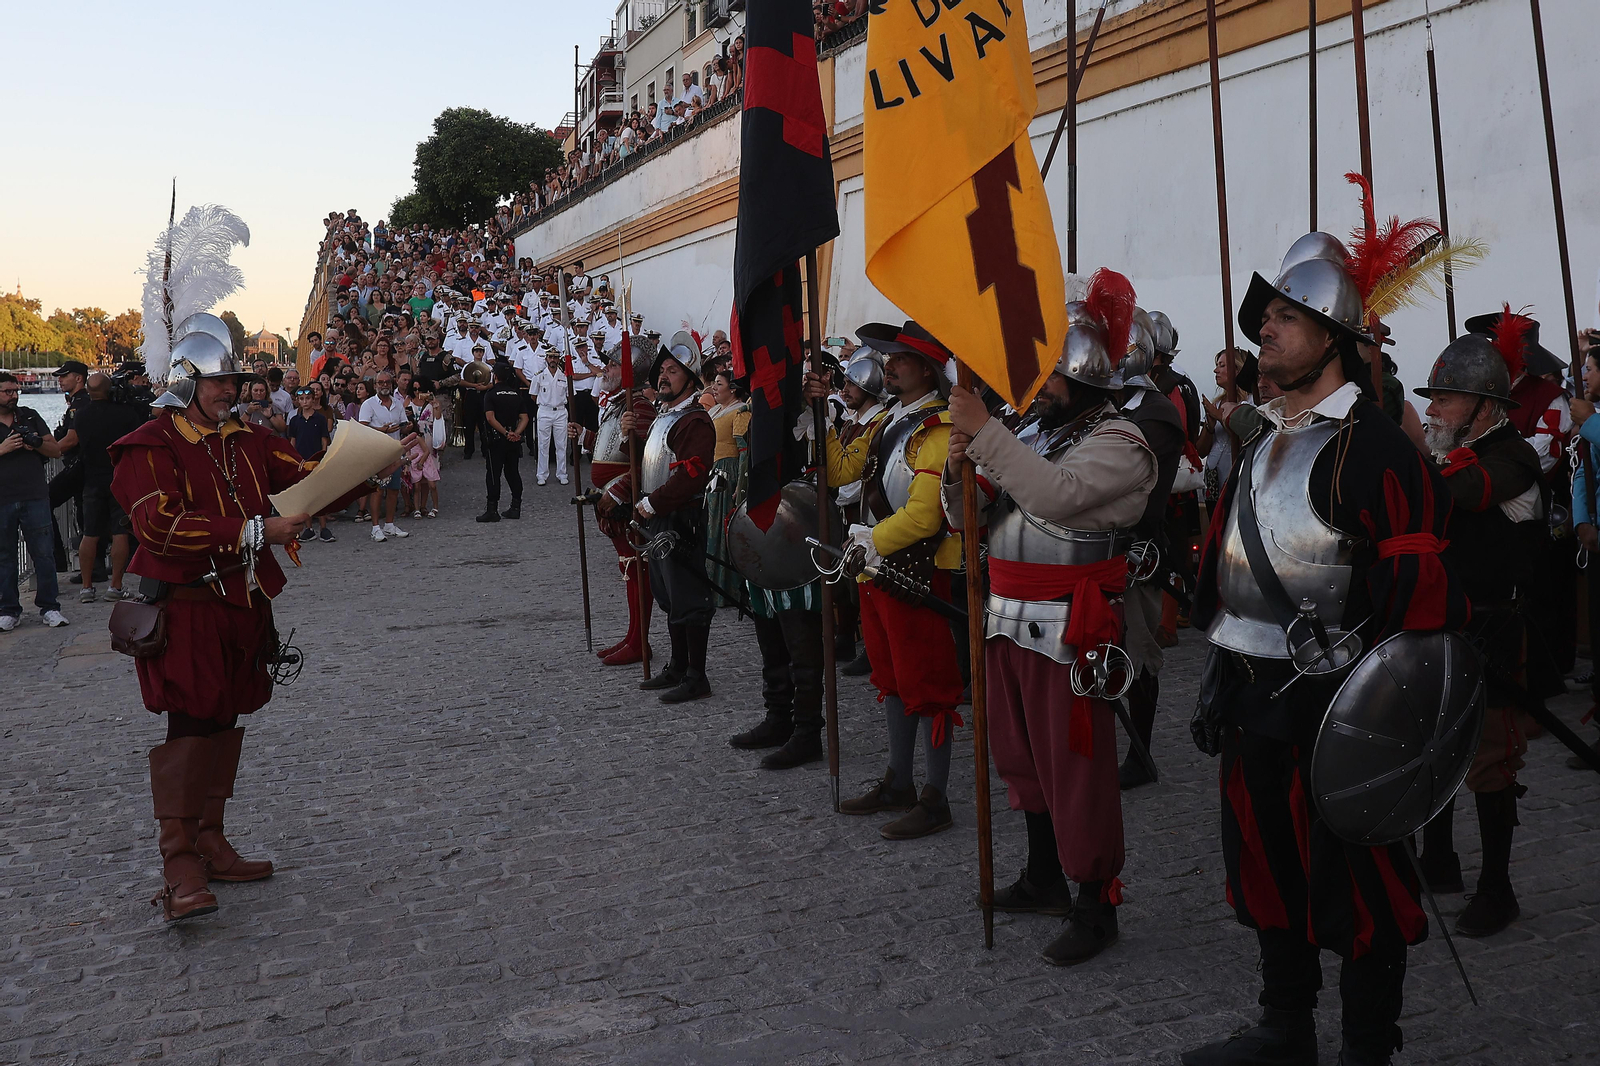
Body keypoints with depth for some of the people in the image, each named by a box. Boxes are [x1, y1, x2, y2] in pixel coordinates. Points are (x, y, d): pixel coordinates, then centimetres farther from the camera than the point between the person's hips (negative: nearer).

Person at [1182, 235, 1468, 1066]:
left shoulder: (1371, 445, -13)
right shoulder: (1261, 441, 13)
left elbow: (1421, 587, -18)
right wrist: (1219, 673, 13)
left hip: (1331, 702, -8)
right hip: (1254, 699, 8)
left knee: (1352, 885, 4)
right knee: (1267, 865, 19)